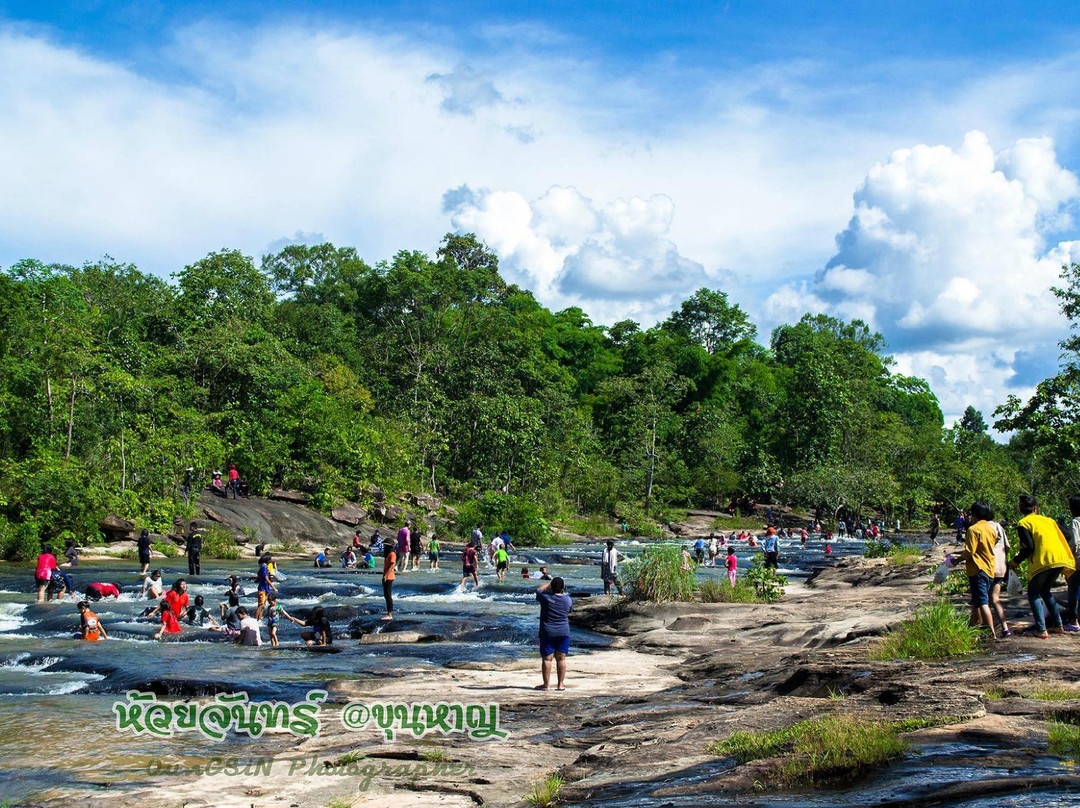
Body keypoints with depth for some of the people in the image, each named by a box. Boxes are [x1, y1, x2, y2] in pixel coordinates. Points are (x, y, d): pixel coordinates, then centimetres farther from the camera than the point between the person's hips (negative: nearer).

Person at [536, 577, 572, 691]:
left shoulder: (545, 597, -12)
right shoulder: (567, 599, -4)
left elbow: (539, 590, 8)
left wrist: (549, 583, 19)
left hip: (547, 633, -3)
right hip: (563, 632, 3)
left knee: (547, 659, 3)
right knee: (561, 659, 9)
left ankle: (546, 684, 7)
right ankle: (560, 684, 12)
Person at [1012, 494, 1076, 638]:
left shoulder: (1023, 524, 4)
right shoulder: (1048, 520, 23)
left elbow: (1028, 547, -6)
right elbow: (1062, 540, 21)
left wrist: (1015, 562, 6)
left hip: (1042, 561, -6)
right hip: (1060, 560, 6)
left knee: (1033, 593, 6)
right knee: (1046, 590, 24)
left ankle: (1041, 629, -7)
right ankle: (1058, 625, 20)